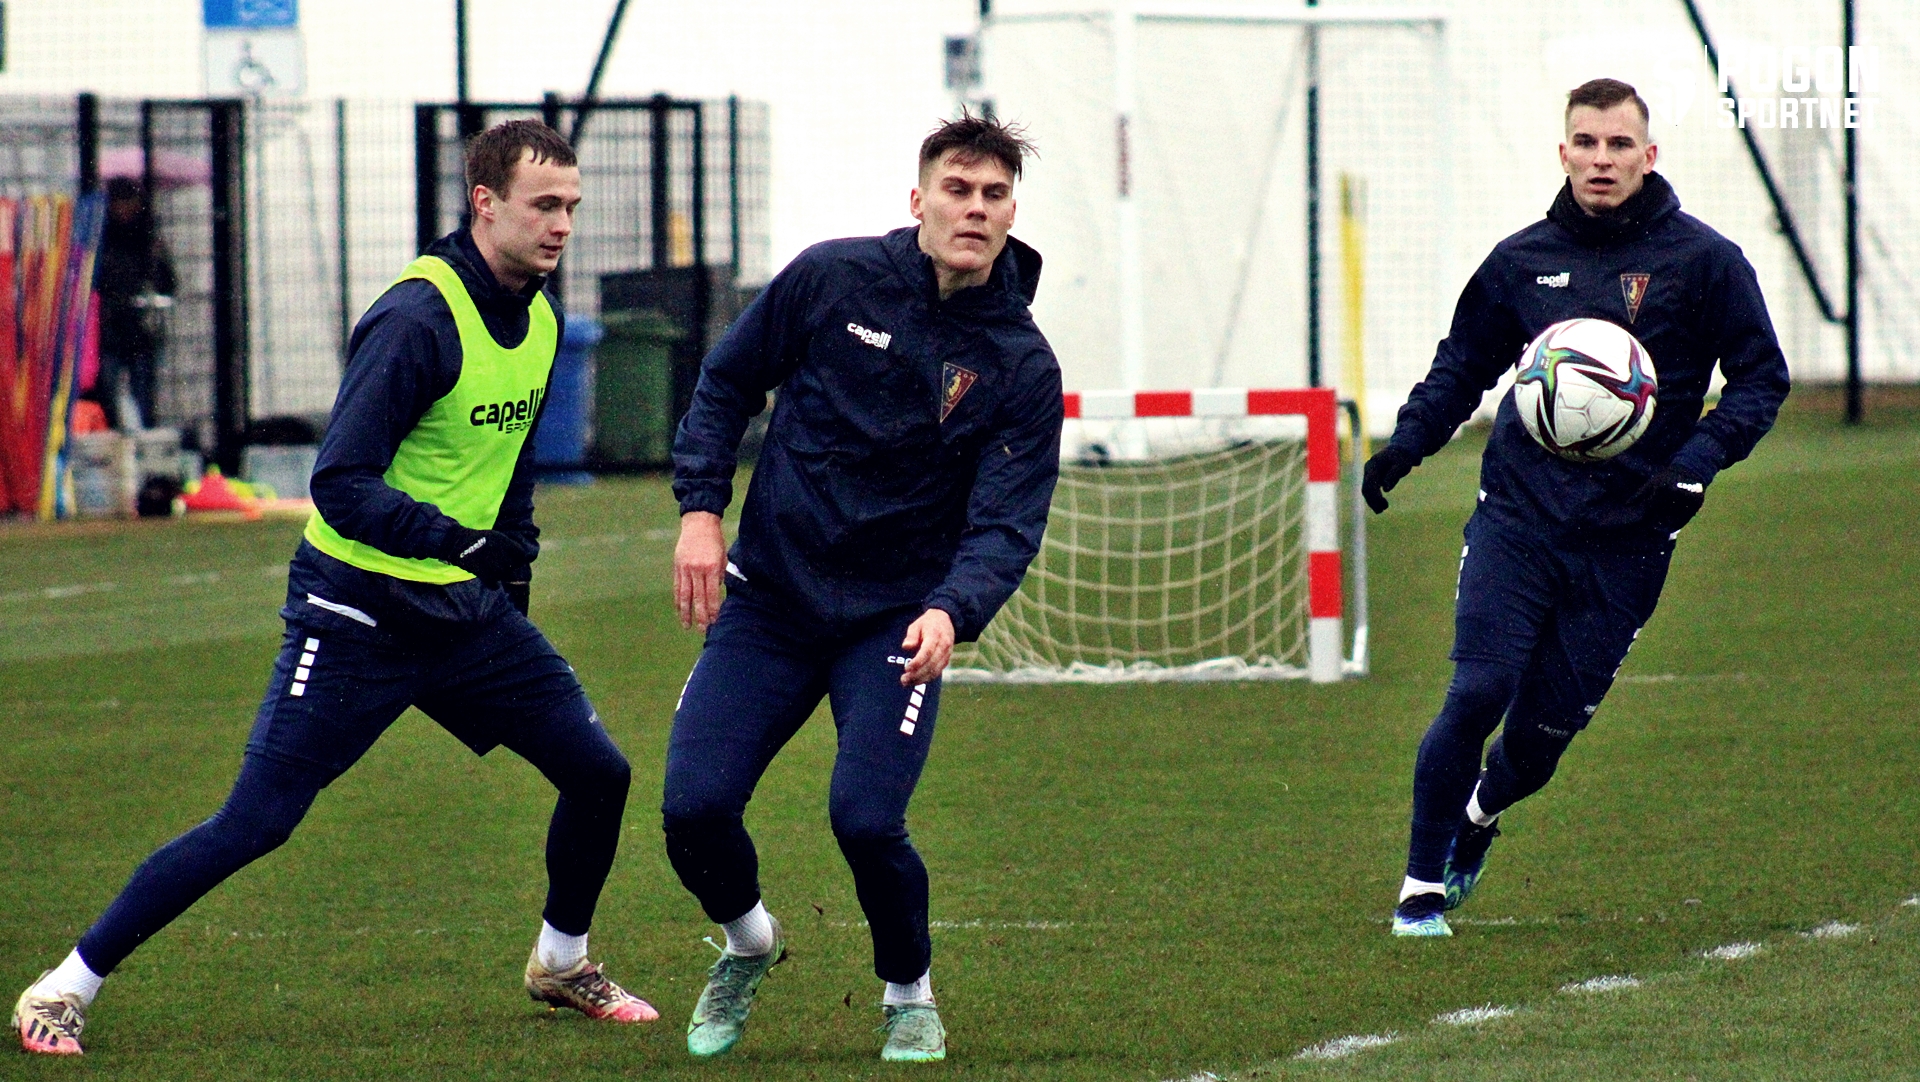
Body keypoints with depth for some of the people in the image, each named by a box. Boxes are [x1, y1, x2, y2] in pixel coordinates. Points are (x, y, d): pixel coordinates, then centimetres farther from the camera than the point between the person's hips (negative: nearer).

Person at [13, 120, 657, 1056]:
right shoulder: (417, 320, -21)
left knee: (599, 774, 5)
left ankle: (561, 963, 29)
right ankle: (66, 988, -1)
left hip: (469, 611, 7)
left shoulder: (540, 321, 5)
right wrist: (461, 543, -30)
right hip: (360, 616, -7)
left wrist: (513, 577, 16)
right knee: (256, 821, -10)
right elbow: (340, 484, -24)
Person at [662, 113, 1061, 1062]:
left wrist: (951, 612, -31)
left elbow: (1006, 523, -12)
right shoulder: (832, 280, -5)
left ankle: (911, 1000, 9)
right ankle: (748, 942, 25)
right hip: (769, 595, 2)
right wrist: (700, 509, -3)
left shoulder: (1021, 367, -7)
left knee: (865, 819, -20)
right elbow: (726, 381, 9)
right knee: (692, 806, -10)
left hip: (898, 618, -2)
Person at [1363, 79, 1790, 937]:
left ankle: (1478, 818, 36)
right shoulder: (1523, 259, 7)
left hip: (1625, 539, -1)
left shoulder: (1702, 261, -1)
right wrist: (1408, 440, 3)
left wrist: (1695, 464, -12)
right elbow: (1462, 367, 20)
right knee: (1477, 695, -13)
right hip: (1517, 518, 1)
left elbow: (1761, 380, 3)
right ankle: (1423, 888, 0)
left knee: (1548, 724, 3)